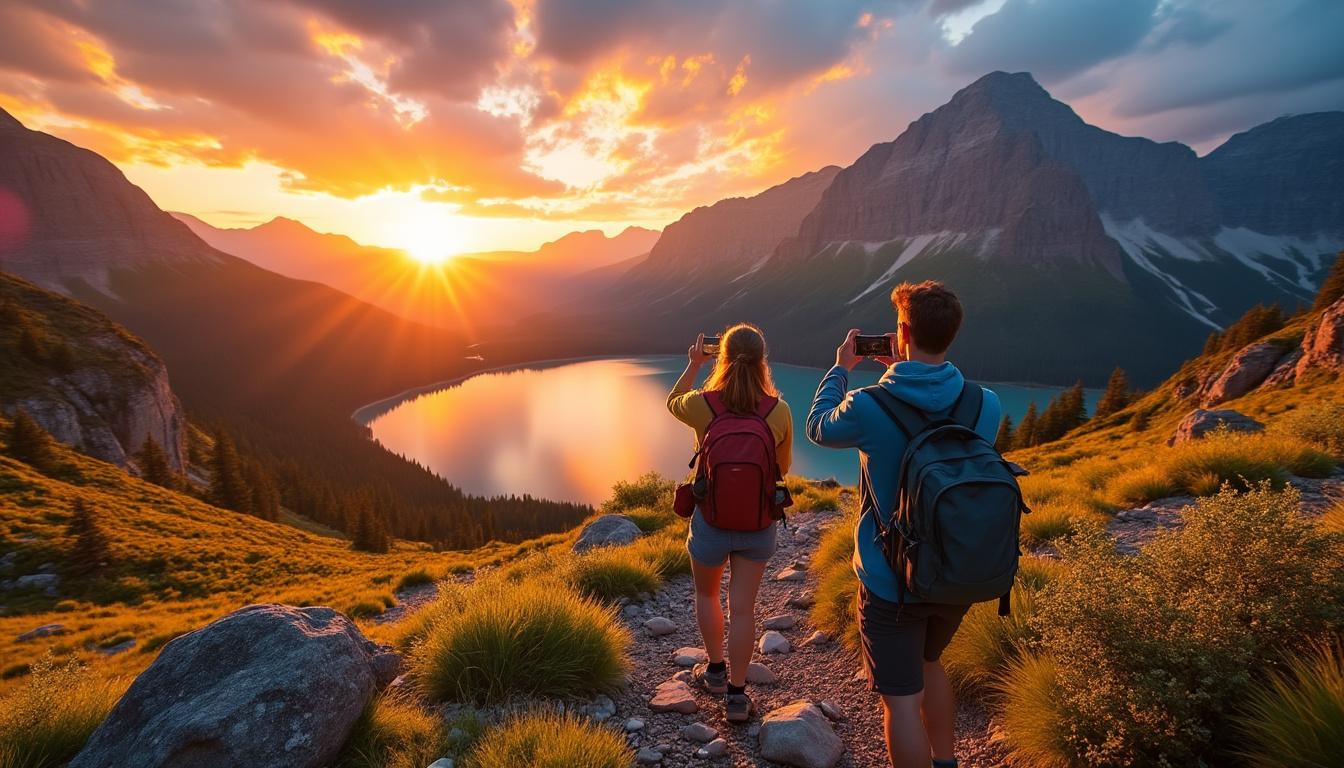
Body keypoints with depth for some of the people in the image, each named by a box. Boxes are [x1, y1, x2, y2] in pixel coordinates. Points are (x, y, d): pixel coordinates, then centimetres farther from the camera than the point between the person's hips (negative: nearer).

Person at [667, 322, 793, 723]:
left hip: (711, 519, -1)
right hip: (759, 523, 1)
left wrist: (693, 365, 15)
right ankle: (736, 693, 23)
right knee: (742, 607, 13)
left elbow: (672, 402, 8)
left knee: (706, 594, 25)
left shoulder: (702, 404, -18)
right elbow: (783, 467, 3)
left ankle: (716, 669, 42)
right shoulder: (779, 410, -13)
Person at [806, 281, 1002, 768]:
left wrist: (841, 369, 12)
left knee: (902, 697, 9)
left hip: (893, 581, -5)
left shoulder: (869, 408, -22)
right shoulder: (985, 406, -11)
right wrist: (904, 370, 10)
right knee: (928, 661, 30)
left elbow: (819, 428, 0)